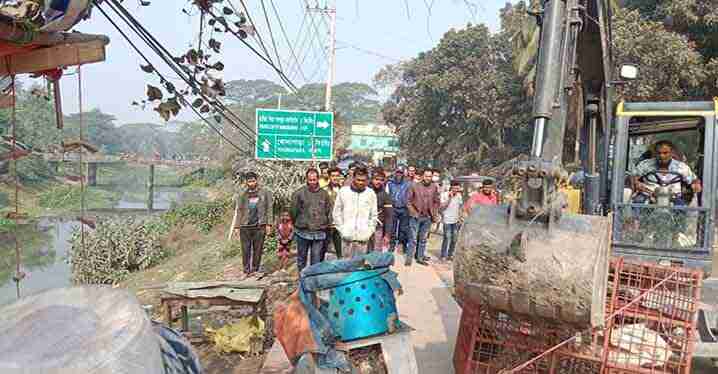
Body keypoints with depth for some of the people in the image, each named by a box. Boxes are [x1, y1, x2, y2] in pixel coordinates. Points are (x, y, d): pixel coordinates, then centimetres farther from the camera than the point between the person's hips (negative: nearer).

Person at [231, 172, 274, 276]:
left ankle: (255, 270, 12)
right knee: (245, 250, 0)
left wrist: (268, 224, -2)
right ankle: (246, 271, 8)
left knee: (258, 250, 2)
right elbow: (238, 211, 12)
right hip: (245, 226, 1)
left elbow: (269, 208, 5)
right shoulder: (242, 195, 11)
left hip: (259, 226, -1)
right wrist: (236, 226, 5)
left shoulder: (265, 193, 7)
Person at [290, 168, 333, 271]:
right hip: (303, 232, -1)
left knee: (316, 259, 5)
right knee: (301, 257, 12)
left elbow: (329, 211, 11)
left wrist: (326, 225, 8)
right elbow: (293, 211, 3)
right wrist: (297, 224, 8)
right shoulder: (299, 193, -3)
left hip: (319, 233, 1)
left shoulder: (324, 194, 5)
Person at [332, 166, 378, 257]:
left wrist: (369, 231, 1)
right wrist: (342, 229, 0)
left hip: (363, 237, 0)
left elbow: (373, 215, 9)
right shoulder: (343, 191, 3)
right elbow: (337, 213, 7)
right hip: (347, 236, 0)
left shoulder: (371, 193, 4)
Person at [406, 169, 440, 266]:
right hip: (416, 217, -3)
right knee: (413, 239, -1)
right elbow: (408, 200, -3)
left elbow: (437, 202, 9)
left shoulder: (434, 187, 2)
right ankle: (409, 258, 8)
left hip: (428, 217, 3)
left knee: (423, 239, 12)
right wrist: (413, 212, -10)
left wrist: (435, 214, 1)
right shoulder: (414, 186, -6)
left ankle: (420, 258, 21)